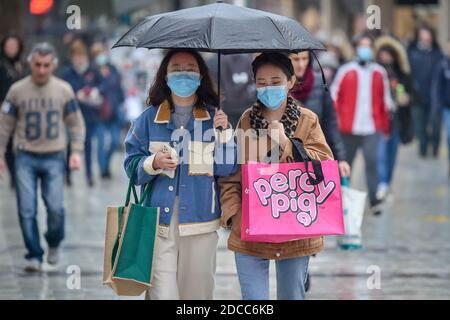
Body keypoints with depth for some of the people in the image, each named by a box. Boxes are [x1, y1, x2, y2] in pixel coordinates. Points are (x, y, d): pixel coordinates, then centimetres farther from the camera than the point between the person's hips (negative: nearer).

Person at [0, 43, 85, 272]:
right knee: (27, 209, -6)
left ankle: (54, 244, 19)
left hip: (54, 158, 0)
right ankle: (34, 255, 5)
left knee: (56, 207, -8)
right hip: (25, 158, 0)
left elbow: (76, 123, 8)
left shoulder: (64, 90, 2)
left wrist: (77, 151, -2)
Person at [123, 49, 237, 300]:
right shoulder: (149, 119, 6)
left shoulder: (214, 118, 7)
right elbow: (132, 165, 5)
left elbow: (226, 168, 3)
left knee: (198, 291, 4)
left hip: (200, 222, 1)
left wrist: (223, 133, -10)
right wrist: (153, 163, -15)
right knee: (162, 293, -10)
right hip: (159, 223, -1)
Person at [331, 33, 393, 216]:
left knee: (371, 162, -13)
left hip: (372, 127, 0)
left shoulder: (379, 72, 9)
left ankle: (375, 201, -14)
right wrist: (339, 118, -3)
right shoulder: (345, 71, 2)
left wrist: (385, 126, 15)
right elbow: (335, 95, 6)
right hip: (349, 127, 0)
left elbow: (385, 99, 15)